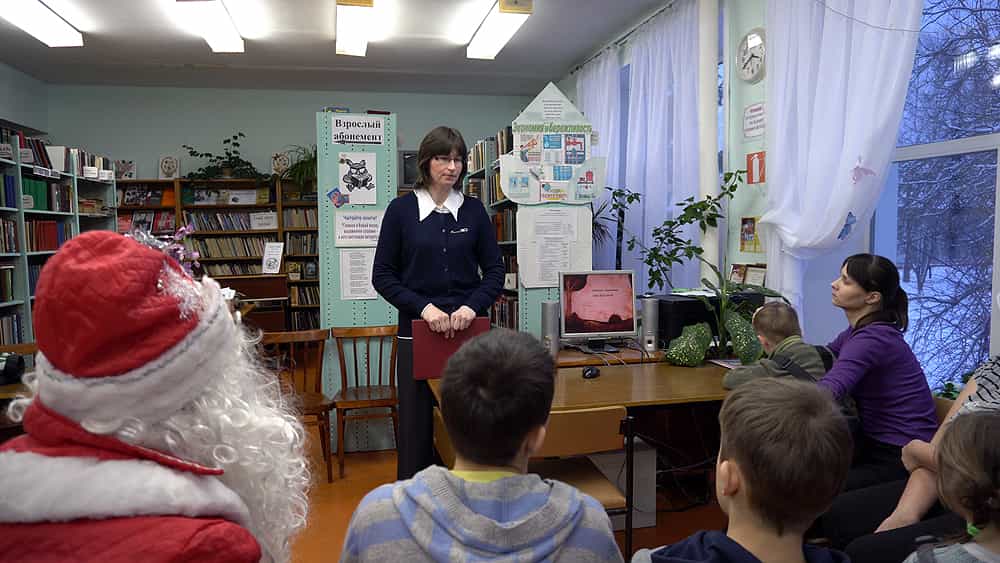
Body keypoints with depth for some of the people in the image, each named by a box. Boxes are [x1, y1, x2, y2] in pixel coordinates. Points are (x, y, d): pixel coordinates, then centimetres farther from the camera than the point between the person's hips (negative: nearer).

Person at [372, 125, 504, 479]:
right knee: (416, 424, 4)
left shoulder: (473, 210, 5)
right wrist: (423, 307, -14)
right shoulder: (401, 209, 0)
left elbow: (495, 270, 6)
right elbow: (382, 275, 0)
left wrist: (472, 306, -12)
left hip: (467, 331, 2)